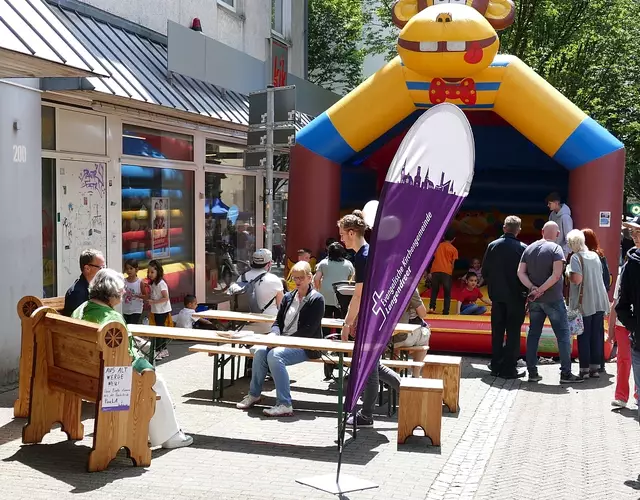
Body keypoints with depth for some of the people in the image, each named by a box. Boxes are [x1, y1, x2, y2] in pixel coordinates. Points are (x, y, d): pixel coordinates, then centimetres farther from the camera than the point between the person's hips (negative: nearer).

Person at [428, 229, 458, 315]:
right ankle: (445, 311, 0)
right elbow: (452, 263, 3)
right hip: (447, 272, -2)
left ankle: (432, 307, -2)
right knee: (447, 293, 7)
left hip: (435, 271, 2)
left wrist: (431, 272, 14)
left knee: (434, 291, 15)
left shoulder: (438, 246, 14)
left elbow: (433, 259, 12)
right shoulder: (454, 249, 8)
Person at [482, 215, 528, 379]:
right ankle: (509, 368, 4)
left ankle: (496, 366, 18)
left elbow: (484, 271, 2)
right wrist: (525, 292, 6)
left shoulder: (493, 246, -2)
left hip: (497, 296, 3)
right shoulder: (523, 248, -10)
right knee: (513, 333, 3)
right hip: (516, 297, -3)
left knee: (497, 332, 12)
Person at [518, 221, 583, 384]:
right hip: (553, 299, -5)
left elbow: (520, 272, 1)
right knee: (563, 334, 2)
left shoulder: (529, 249, 8)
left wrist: (532, 288, -9)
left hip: (534, 300, 5)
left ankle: (532, 372, 11)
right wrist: (541, 290, -17)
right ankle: (566, 373, 0)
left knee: (533, 334, 10)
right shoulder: (555, 248, -9)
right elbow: (556, 274, -21)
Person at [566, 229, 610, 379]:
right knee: (597, 336, 10)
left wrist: (568, 272, -3)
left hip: (584, 304, -6)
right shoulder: (595, 255, 11)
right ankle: (595, 367, 14)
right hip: (600, 303, 6)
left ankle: (585, 369, 3)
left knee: (584, 337, 2)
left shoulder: (576, 257, -10)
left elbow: (576, 279, -21)